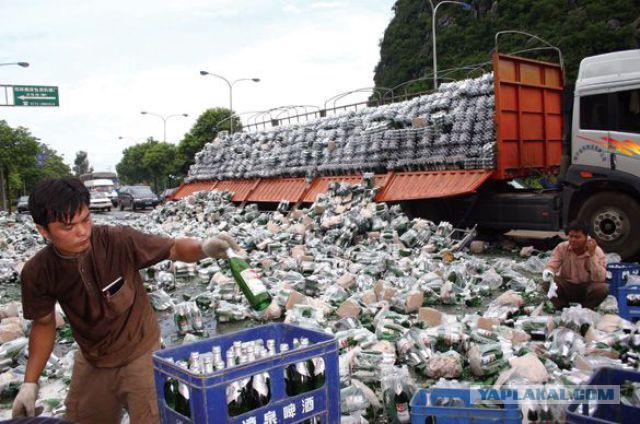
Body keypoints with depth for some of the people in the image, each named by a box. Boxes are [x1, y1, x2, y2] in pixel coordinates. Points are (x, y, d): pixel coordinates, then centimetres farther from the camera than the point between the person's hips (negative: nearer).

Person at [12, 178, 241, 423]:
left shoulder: (119, 241, -27)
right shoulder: (37, 273, -17)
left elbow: (174, 249, -15)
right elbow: (44, 323, 0)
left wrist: (204, 248, -37)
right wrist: (30, 383, -1)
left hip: (140, 354, -3)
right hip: (91, 362, 4)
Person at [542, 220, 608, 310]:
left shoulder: (597, 251, -16)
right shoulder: (562, 247, -12)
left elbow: (600, 279, -26)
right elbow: (550, 266, -19)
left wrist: (592, 255, -33)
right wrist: (548, 274, -44)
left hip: (586, 288, 0)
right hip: (566, 286, 0)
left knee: (602, 288, -31)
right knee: (547, 284, -28)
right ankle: (563, 308, -4)